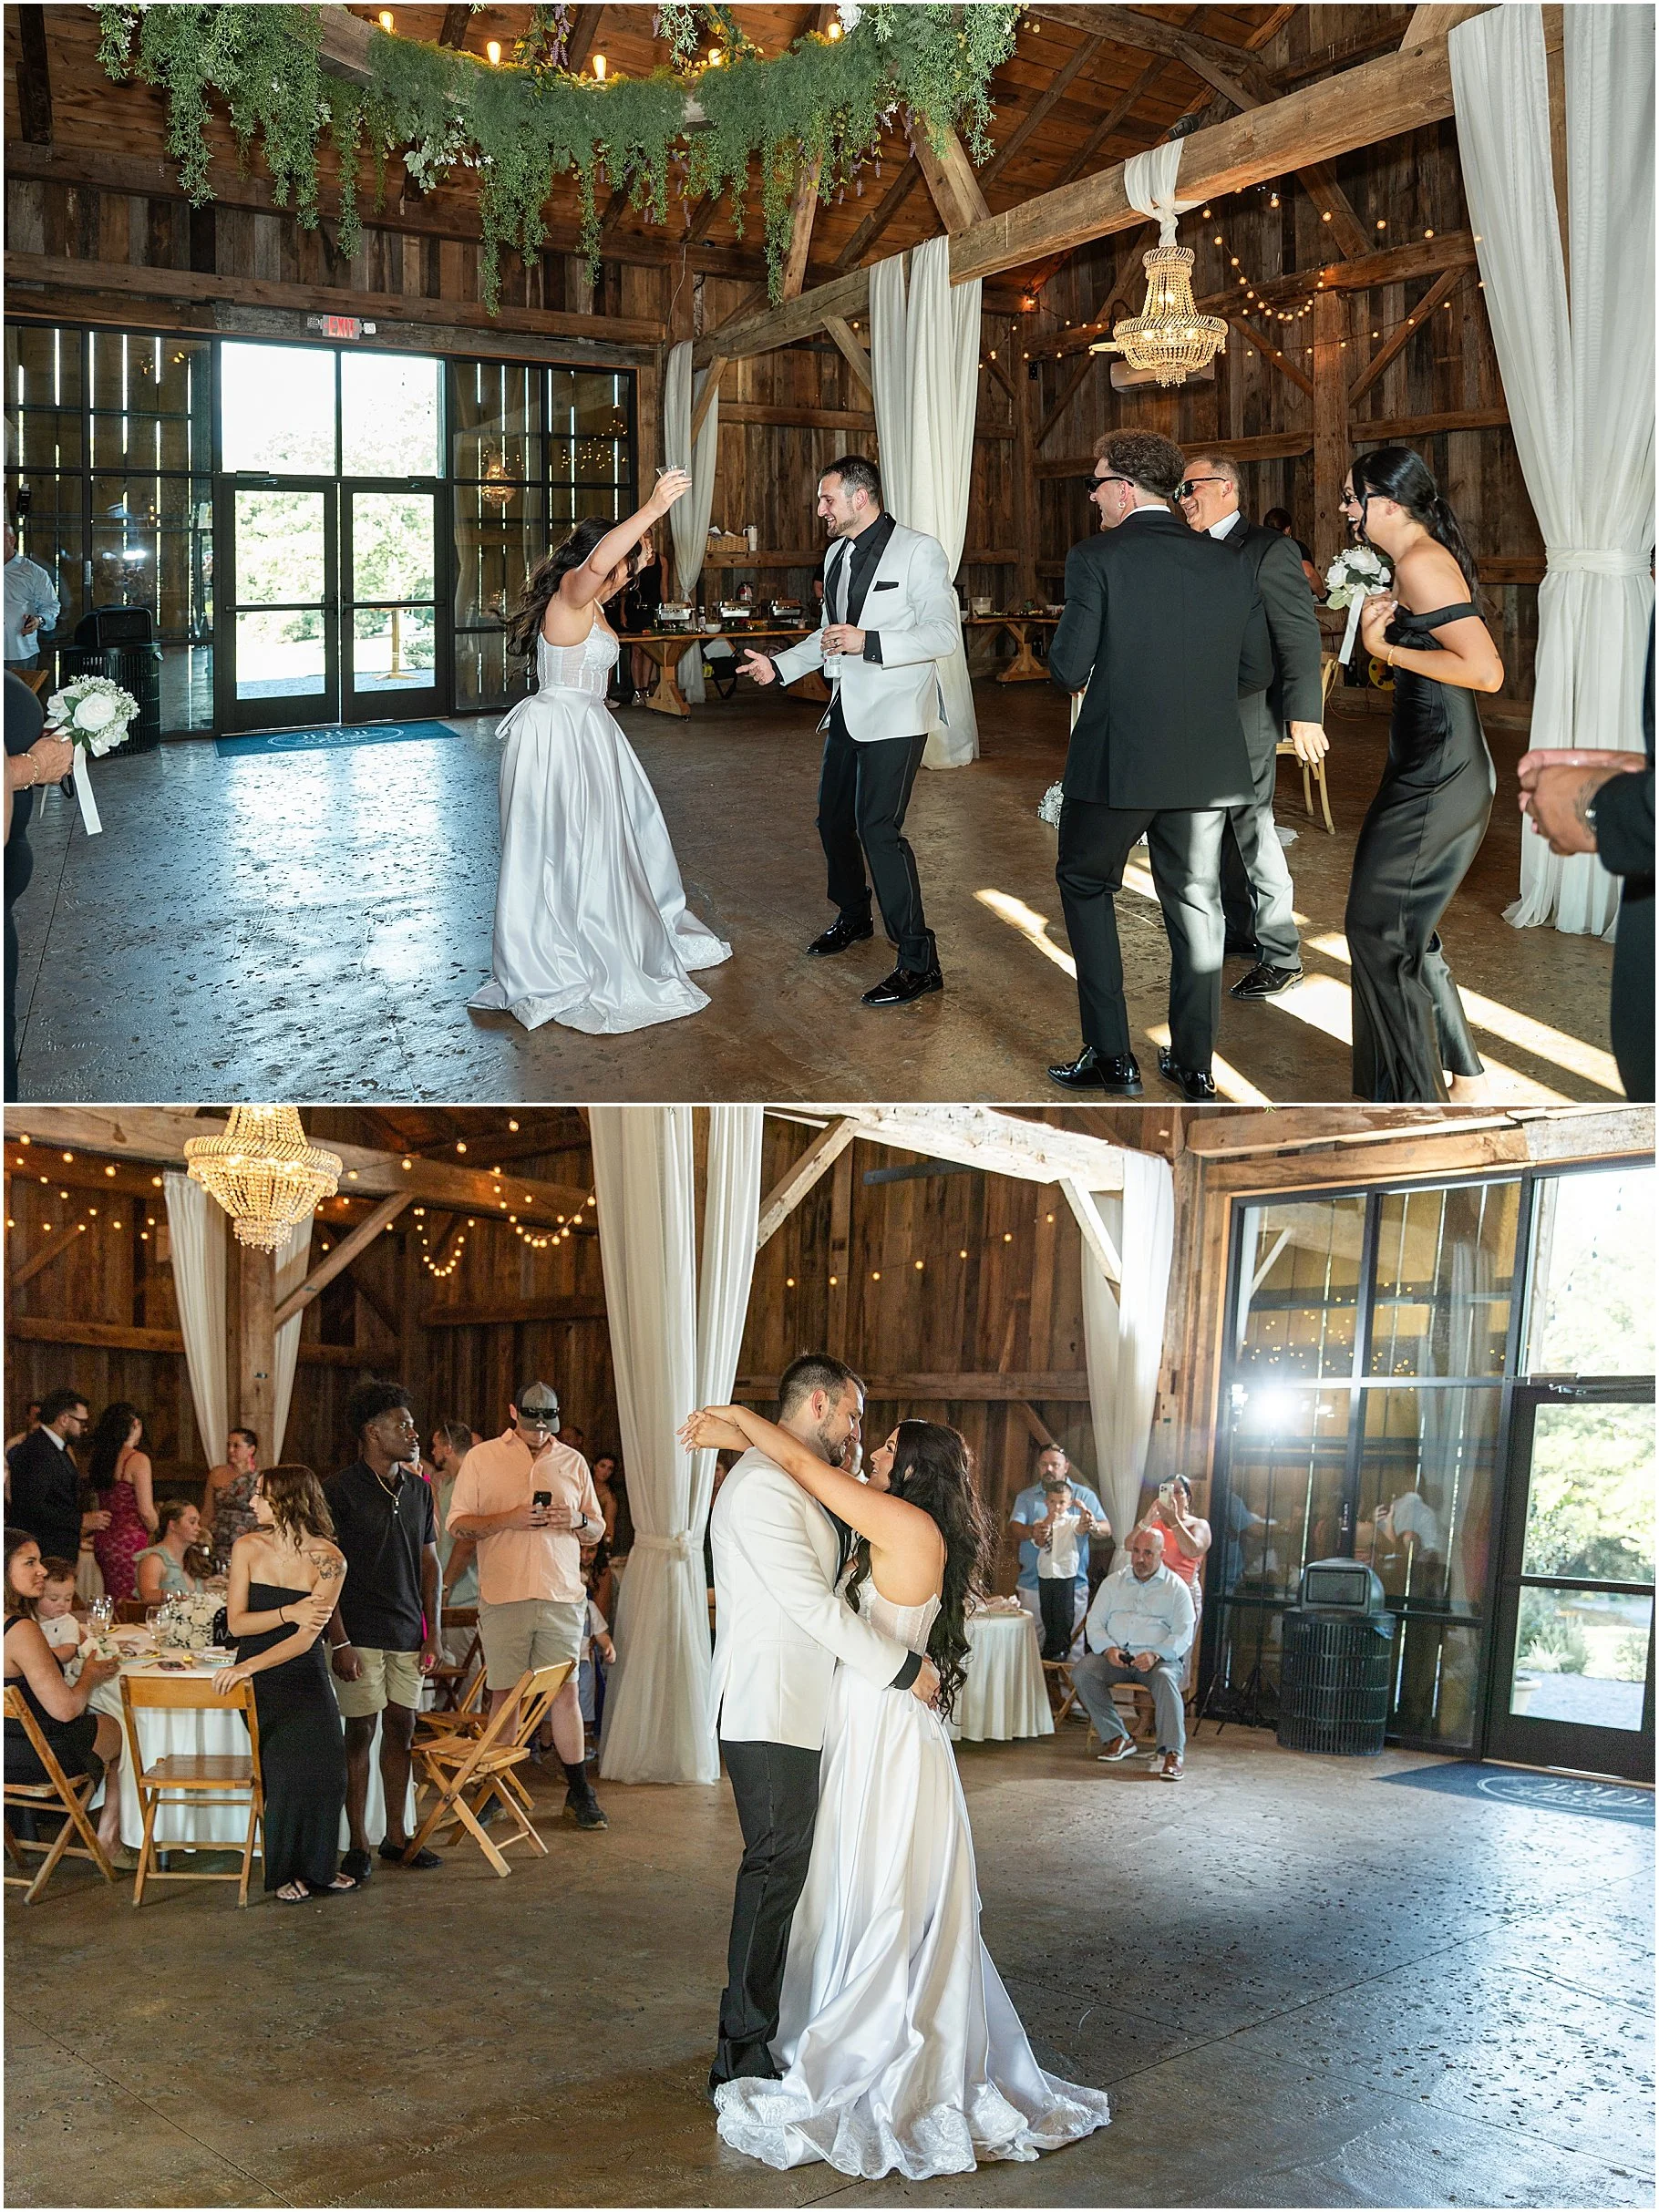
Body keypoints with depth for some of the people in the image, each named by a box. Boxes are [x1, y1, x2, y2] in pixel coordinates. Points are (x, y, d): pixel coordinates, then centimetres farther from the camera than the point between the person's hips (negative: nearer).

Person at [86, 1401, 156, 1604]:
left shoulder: (96, 1456, 6)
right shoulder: (138, 1460, -13)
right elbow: (146, 1512, -13)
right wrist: (154, 1534, 5)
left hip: (102, 1540, 7)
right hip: (130, 1540, -7)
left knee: (112, 1602, 14)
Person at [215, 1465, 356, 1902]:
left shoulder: (328, 1558, -7)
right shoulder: (247, 1548, 0)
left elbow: (306, 1637, -12)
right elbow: (236, 1622, -3)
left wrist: (249, 1666, -23)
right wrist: (288, 1612, -18)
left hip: (305, 1674, 0)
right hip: (258, 1679, 0)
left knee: (324, 1762, -18)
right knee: (286, 1763, -20)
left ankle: (317, 1866, 4)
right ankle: (284, 1870, -1)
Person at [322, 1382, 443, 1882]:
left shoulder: (418, 1489, 10)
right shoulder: (338, 1491, -9)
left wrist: (434, 1632, 8)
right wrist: (339, 1641, -14)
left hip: (407, 1634, 5)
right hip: (361, 1634, -5)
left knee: (401, 1730, 9)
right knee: (361, 1732, 0)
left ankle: (396, 1838, 18)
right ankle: (358, 1844, 9)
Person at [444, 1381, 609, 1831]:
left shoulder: (572, 1461, 13)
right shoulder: (481, 1459, 6)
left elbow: (597, 1531, 17)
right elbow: (458, 1524, 1)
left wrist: (578, 1520, -6)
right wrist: (509, 1520, -14)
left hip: (562, 1596, 2)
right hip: (503, 1595, -1)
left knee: (566, 1692, 0)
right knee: (505, 1693, 3)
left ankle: (579, 1791, 7)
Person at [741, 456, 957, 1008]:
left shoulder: (918, 550, -11)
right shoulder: (837, 555, 14)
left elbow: (944, 633, -17)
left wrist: (868, 643, -26)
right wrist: (778, 666, 11)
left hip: (893, 714, -9)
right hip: (847, 710, 9)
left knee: (878, 829, -15)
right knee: (834, 819, 17)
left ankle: (918, 962, -10)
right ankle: (853, 916, 41)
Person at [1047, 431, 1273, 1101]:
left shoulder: (1095, 559, -10)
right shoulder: (1229, 566, 4)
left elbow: (1069, 668, -13)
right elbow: (1256, 672, 6)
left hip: (1116, 764, -4)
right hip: (1209, 768, 4)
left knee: (1085, 887, 15)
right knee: (1195, 906, 15)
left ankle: (1111, 1057, 10)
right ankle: (1194, 1064, 21)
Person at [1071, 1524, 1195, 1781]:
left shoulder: (1176, 1587, 8)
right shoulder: (1113, 1582, 17)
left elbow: (1183, 1634, -2)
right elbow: (1094, 1623, 11)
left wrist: (1156, 1654, -20)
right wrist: (1108, 1649, -11)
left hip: (1160, 1657, -3)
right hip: (1114, 1654, 3)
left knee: (1165, 1679, -36)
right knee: (1081, 1673, -25)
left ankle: (1173, 1752, -39)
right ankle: (1118, 1739, -18)